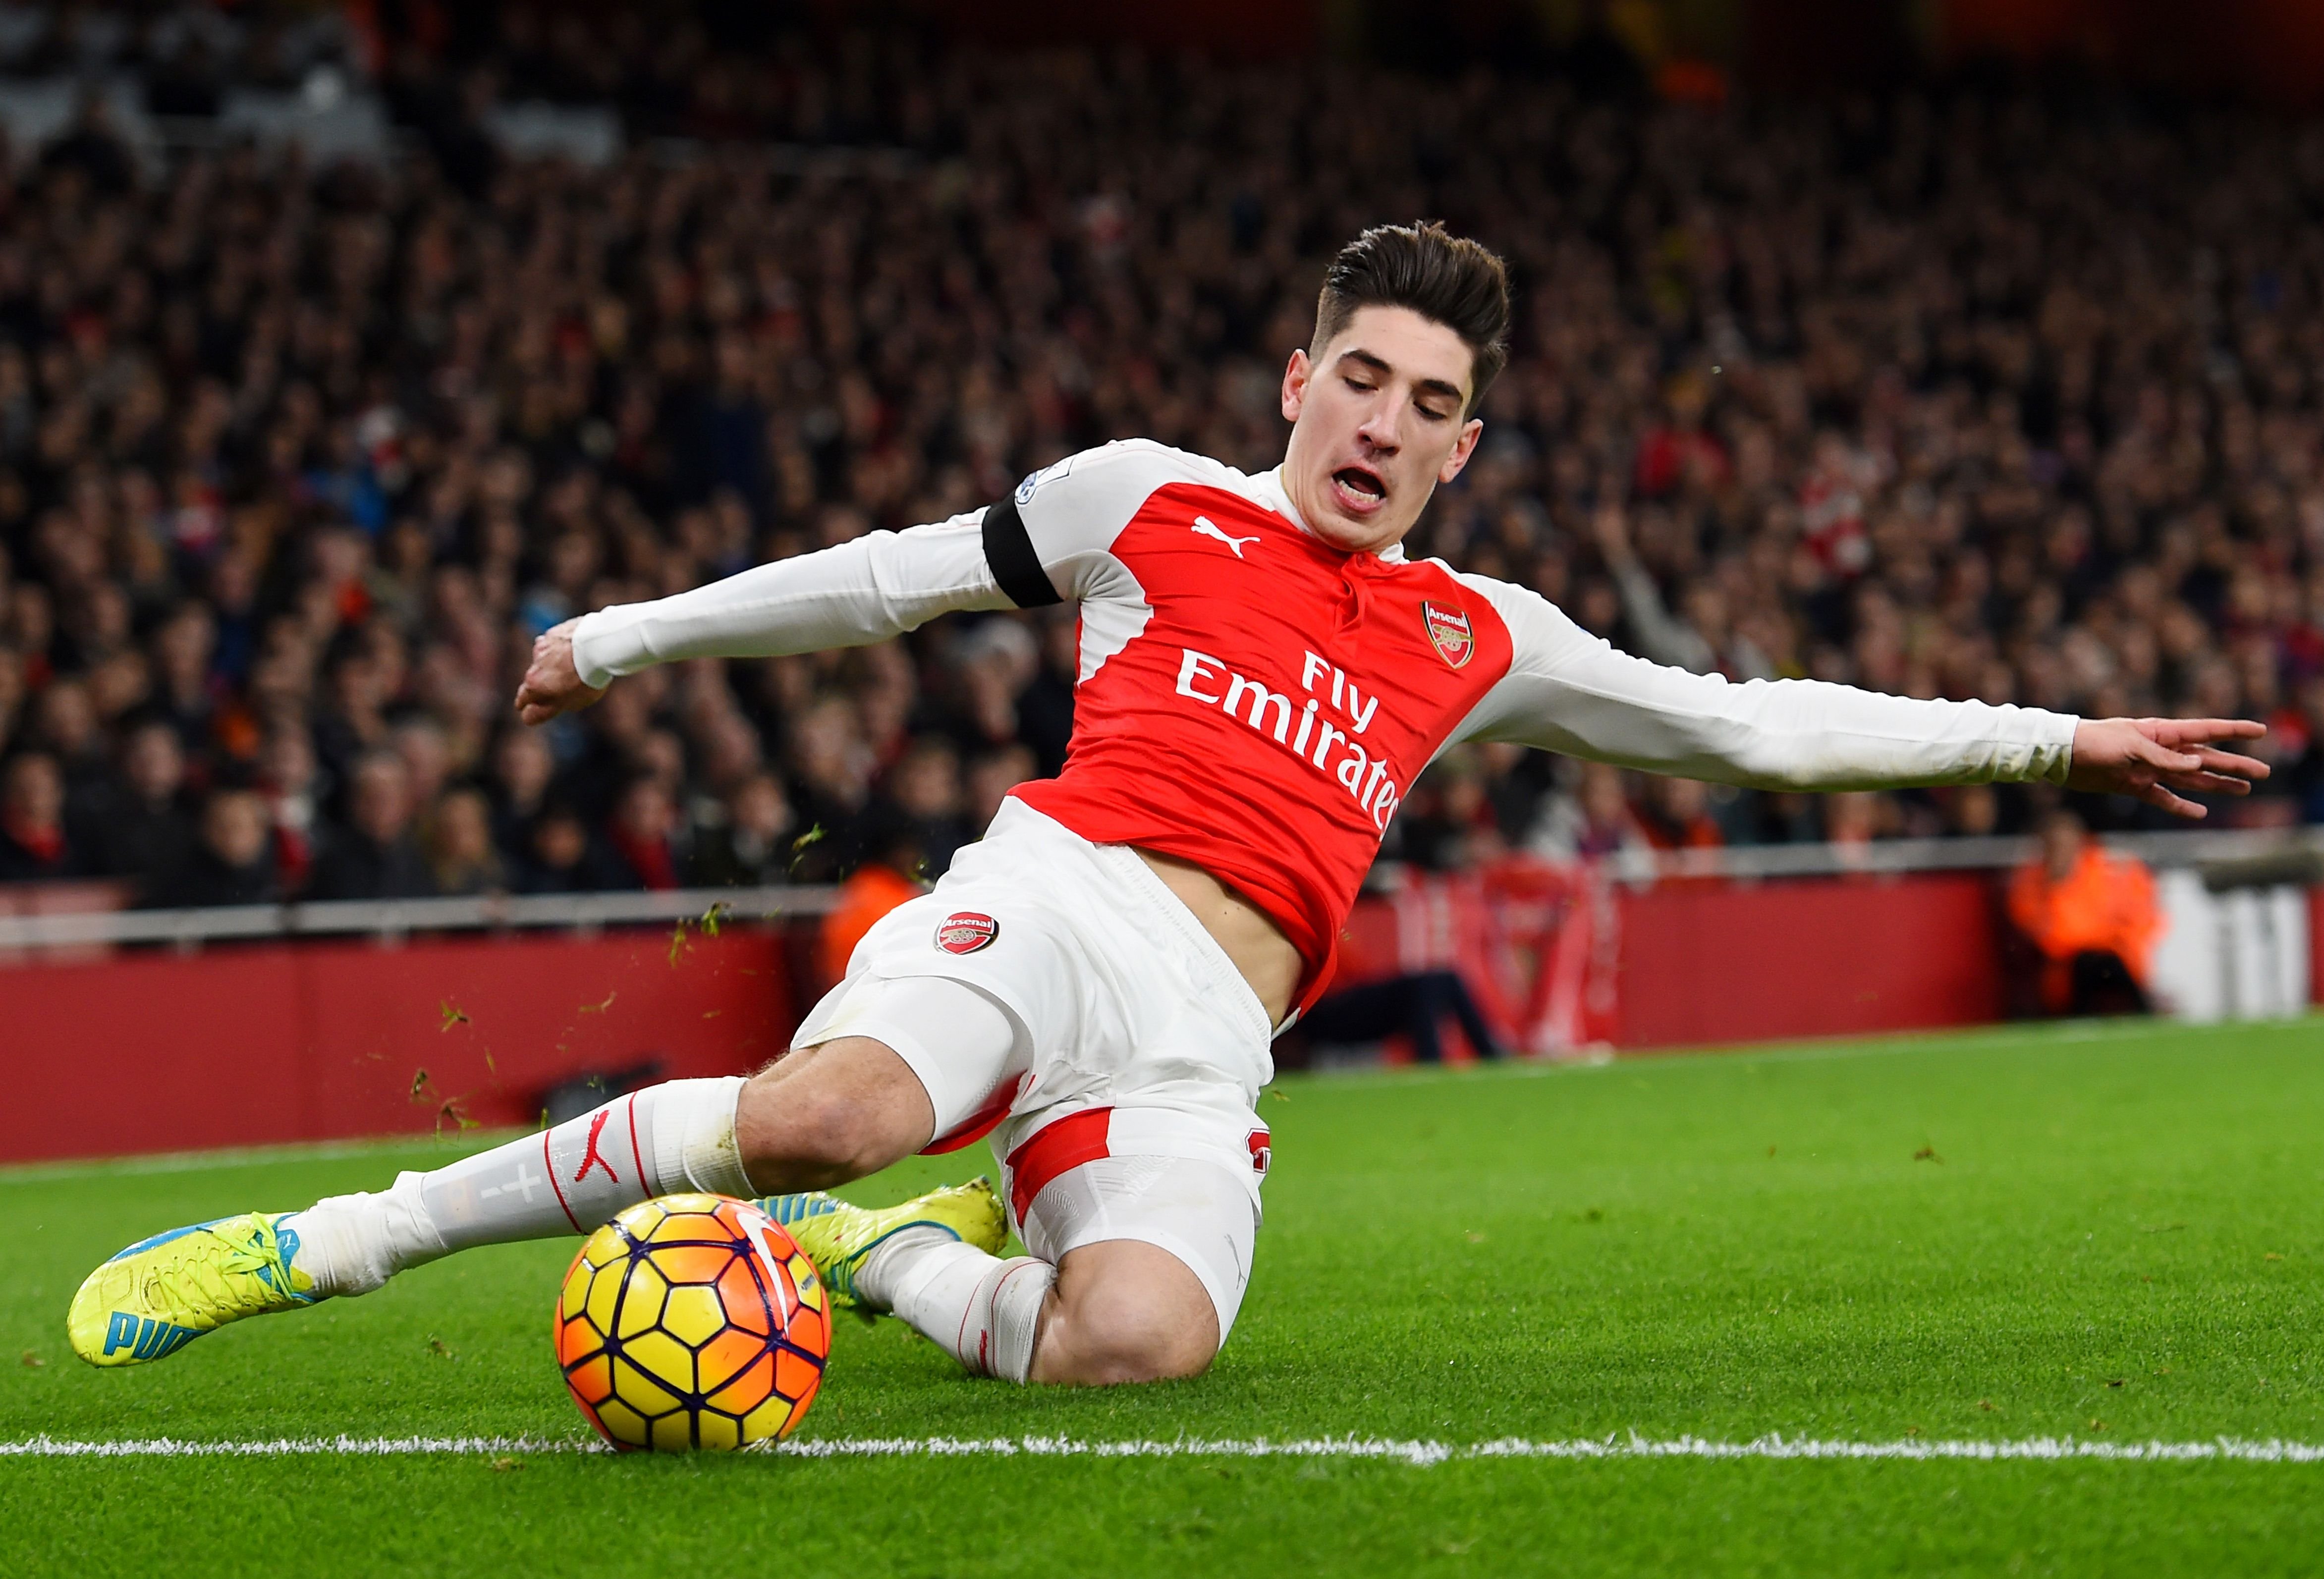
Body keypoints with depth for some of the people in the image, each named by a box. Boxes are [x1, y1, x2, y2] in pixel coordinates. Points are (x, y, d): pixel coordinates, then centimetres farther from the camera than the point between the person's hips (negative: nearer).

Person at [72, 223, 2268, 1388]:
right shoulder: (1152, 504, 15)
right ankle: (330, 1239, -30)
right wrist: (633, 637, 25)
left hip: (1202, 1044, 3)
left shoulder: (1481, 644, 22)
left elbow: (1748, 723, 26)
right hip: (1054, 896, -3)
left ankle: (881, 1258, 0)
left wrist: (2050, 740, 23)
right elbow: (896, 576, 22)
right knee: (833, 1106, -38)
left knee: (1143, 1338, -32)